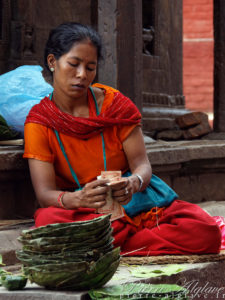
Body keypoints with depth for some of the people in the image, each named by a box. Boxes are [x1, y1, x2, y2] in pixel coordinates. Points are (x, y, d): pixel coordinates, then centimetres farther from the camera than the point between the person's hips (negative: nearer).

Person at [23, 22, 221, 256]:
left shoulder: (115, 104, 4)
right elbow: (44, 193, -12)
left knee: (205, 232, -26)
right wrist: (77, 199, -36)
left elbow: (142, 164, -2)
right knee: (47, 220, -39)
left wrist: (133, 184, -28)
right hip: (82, 213, -2)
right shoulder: (39, 121, -1)